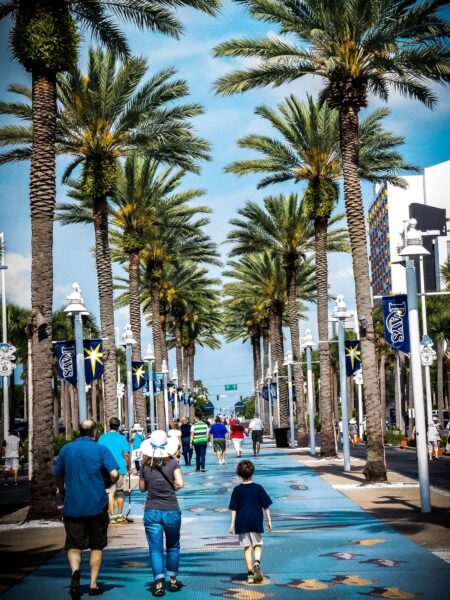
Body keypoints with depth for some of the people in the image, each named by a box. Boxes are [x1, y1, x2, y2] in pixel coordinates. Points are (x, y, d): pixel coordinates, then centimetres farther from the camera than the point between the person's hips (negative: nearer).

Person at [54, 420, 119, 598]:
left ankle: (75, 571, -23)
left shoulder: (66, 449, 5)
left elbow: (58, 475, 15)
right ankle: (93, 585, 12)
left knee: (73, 545, 6)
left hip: (72, 506, 1)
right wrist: (113, 481, 11)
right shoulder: (100, 449, -3)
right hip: (97, 505, -1)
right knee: (96, 546, 14)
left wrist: (62, 492, 33)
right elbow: (114, 474, -13)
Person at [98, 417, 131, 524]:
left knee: (110, 492, 1)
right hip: (120, 468, 0)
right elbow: (126, 454, -4)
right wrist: (129, 466, 8)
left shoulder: (102, 438, 1)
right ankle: (120, 515, 18)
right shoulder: (122, 438, -2)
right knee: (120, 492, 13)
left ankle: (112, 516, -4)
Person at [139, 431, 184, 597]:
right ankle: (173, 580, 23)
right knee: (173, 546, 18)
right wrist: (169, 488, 6)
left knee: (155, 549, 3)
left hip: (151, 511, 0)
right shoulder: (173, 463, -7)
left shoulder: (145, 466, -1)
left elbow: (142, 488, 8)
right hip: (171, 511, 0)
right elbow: (180, 484, -13)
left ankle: (159, 583, -7)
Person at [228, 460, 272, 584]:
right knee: (258, 545, 12)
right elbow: (266, 506, 0)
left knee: (247, 548, 7)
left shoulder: (237, 490, -1)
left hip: (242, 523, 0)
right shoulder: (258, 488, -2)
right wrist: (269, 520, 8)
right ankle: (257, 563, -16)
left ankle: (250, 573, 4)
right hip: (256, 522, 0)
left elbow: (233, 509, -2)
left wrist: (232, 524, 2)